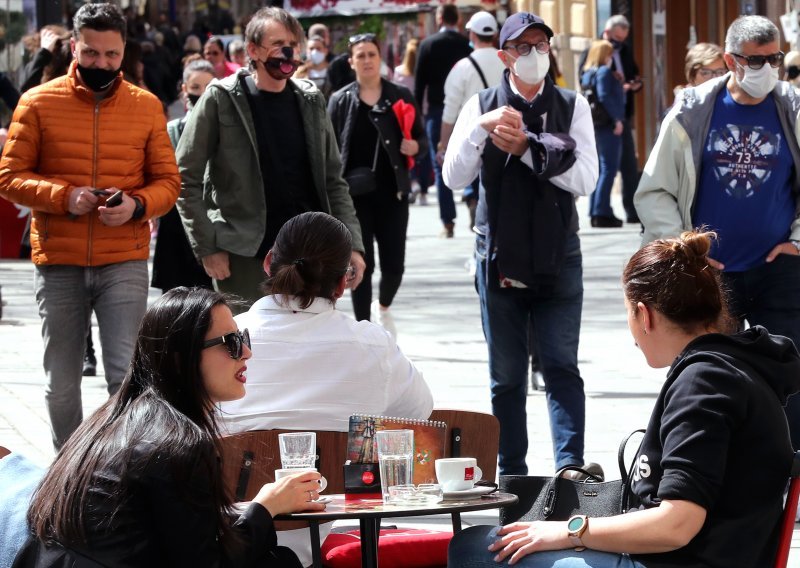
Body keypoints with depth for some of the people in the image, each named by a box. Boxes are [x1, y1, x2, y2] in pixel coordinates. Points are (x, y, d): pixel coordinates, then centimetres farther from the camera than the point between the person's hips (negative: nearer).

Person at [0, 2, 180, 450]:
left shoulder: (146, 107, 5)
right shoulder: (38, 103, 2)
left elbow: (168, 181, 8)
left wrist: (137, 204, -13)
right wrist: (64, 197, -16)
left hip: (125, 262, 0)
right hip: (58, 265, 0)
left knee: (126, 377, -10)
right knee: (62, 384, 9)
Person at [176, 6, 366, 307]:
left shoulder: (311, 100, 8)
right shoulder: (221, 100, -4)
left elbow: (332, 181, 11)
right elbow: (186, 179, -4)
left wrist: (351, 244, 1)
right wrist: (208, 247, -10)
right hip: (244, 259, -4)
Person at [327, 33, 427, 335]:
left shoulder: (400, 96, 5)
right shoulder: (341, 101, 2)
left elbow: (421, 138, 11)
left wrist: (416, 146, -13)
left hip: (392, 193, 1)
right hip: (356, 195, -1)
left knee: (394, 266, 2)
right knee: (362, 265, 0)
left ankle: (383, 307, 34)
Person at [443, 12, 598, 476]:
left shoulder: (572, 106, 3)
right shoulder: (482, 107, 5)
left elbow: (585, 179, -8)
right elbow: (455, 177, -5)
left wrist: (526, 149, -16)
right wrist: (482, 128, -20)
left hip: (558, 259, -1)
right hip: (499, 259, 1)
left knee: (562, 366, -8)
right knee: (507, 375, 6)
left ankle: (571, 468, -12)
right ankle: (512, 476, 12)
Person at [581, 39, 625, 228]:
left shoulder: (588, 73, 14)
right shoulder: (604, 71, -11)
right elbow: (605, 97, -21)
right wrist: (617, 119, -17)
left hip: (596, 125, 9)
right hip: (608, 125, -9)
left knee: (601, 168, 15)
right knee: (609, 168, -7)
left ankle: (596, 212, 16)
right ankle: (602, 212, -10)